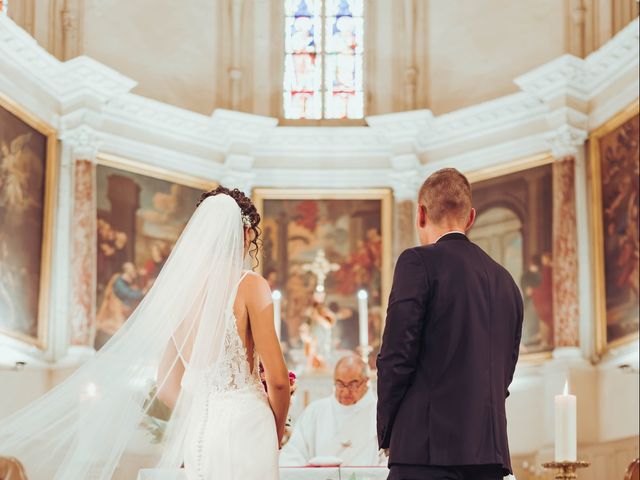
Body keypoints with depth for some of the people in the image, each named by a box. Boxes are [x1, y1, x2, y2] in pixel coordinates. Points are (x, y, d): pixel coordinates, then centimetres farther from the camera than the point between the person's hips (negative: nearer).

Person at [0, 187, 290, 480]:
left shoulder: (179, 286, 8)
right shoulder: (250, 286, -8)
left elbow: (166, 384, 10)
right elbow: (278, 379, -8)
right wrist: (277, 433, 8)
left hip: (200, 428, 5)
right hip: (245, 421, -5)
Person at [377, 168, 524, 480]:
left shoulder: (419, 262, -3)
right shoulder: (505, 281, 17)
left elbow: (397, 355, -9)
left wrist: (386, 432, 3)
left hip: (428, 447, -7)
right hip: (491, 452, 7)